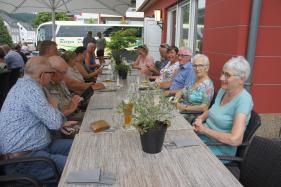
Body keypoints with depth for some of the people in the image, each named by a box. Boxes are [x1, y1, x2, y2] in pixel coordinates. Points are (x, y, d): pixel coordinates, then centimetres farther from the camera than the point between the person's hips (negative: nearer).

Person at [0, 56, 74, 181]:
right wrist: (53, 105, -2)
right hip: (22, 159, -10)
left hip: (36, 147, 10)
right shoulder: (30, 88, -21)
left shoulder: (23, 84, 12)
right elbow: (54, 122, -20)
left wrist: (61, 124, 11)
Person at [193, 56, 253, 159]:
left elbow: (235, 140, -29)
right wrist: (200, 118, -1)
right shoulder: (223, 90, 2)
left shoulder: (243, 100, -21)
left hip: (220, 150, -7)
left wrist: (205, 130, -19)